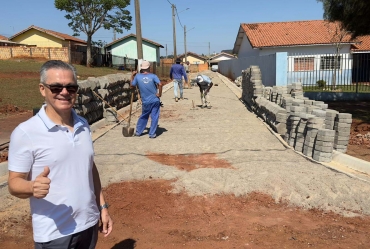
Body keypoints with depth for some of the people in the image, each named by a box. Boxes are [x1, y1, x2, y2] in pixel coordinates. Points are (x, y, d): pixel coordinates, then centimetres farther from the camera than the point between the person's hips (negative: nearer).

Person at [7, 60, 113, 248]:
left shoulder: (83, 125, 2)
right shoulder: (25, 132, -14)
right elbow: (14, 182, -10)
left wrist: (102, 207, 9)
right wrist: (32, 187, -31)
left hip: (89, 224, 5)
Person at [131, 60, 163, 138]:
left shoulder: (137, 76, -2)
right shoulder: (153, 76, -6)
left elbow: (132, 86, 10)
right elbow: (160, 84, -20)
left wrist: (132, 76, 19)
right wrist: (159, 94, -9)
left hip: (146, 102, 2)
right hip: (155, 100, -2)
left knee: (143, 116, 20)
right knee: (154, 117, 6)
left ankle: (138, 131, 27)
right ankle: (152, 134, 7)